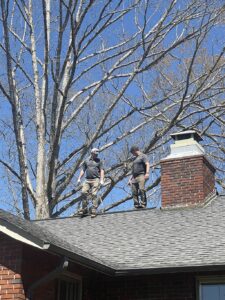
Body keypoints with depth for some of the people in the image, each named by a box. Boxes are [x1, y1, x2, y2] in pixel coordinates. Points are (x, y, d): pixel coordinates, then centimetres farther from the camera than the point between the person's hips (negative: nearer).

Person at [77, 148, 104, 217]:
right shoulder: (86, 161, 17)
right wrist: (79, 178, 9)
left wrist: (101, 180, -10)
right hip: (87, 180, 3)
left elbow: (102, 171, 2)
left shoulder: (99, 161, 9)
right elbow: (83, 170, 19)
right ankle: (84, 209, 3)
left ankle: (94, 211, -9)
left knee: (94, 194, -10)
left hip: (95, 180, -3)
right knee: (83, 193, -8)